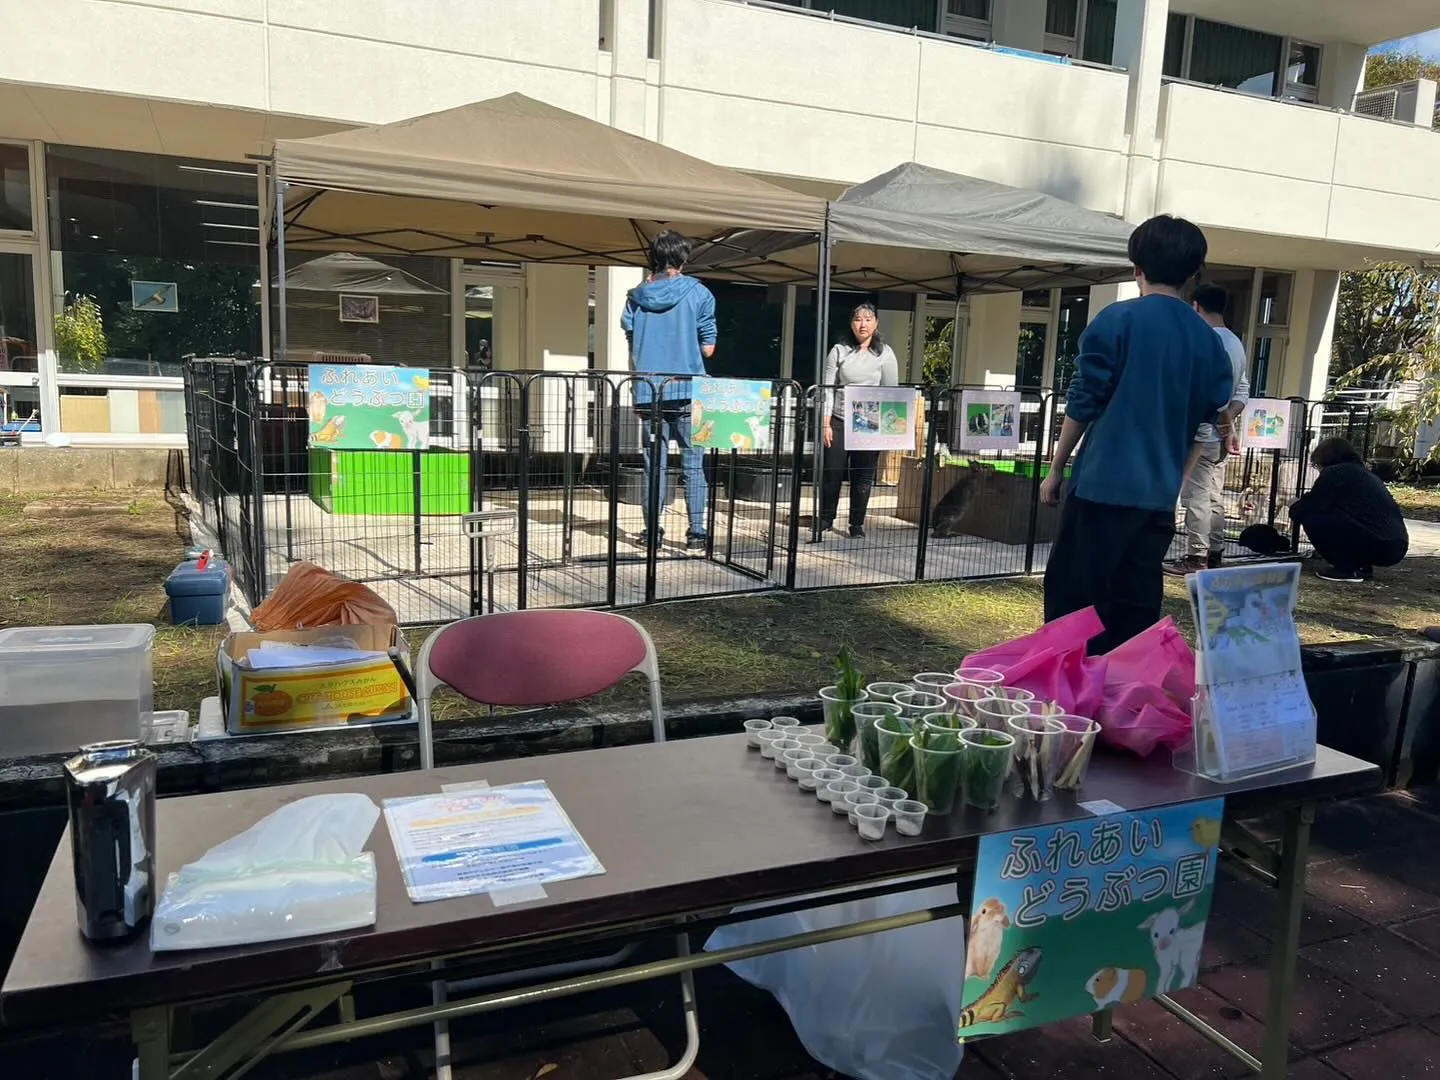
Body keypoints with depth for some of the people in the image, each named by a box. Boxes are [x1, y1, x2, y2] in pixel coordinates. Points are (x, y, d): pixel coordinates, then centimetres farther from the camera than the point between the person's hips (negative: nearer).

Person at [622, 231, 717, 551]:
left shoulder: (637, 295, 5)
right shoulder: (698, 294, -2)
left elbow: (631, 345, 9)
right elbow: (708, 348, 1)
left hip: (649, 391, 3)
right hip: (688, 391, -2)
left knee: (654, 462, 9)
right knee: (693, 462, 4)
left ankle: (652, 531, 11)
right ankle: (697, 532, 2)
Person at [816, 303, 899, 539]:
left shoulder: (885, 353, 5)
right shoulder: (839, 351, 4)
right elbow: (828, 388, 2)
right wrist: (825, 423, -5)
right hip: (839, 420, 0)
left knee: (863, 476, 5)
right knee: (832, 472, 1)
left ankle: (857, 524, 16)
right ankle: (825, 520, 16)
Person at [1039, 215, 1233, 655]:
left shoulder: (1117, 320, -6)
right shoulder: (1209, 341, 9)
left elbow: (1083, 404, -6)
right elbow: (1205, 424, 14)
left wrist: (1055, 470, 1)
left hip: (1104, 484, -5)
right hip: (1159, 494, 5)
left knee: (1071, 600, 3)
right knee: (1135, 608, 11)